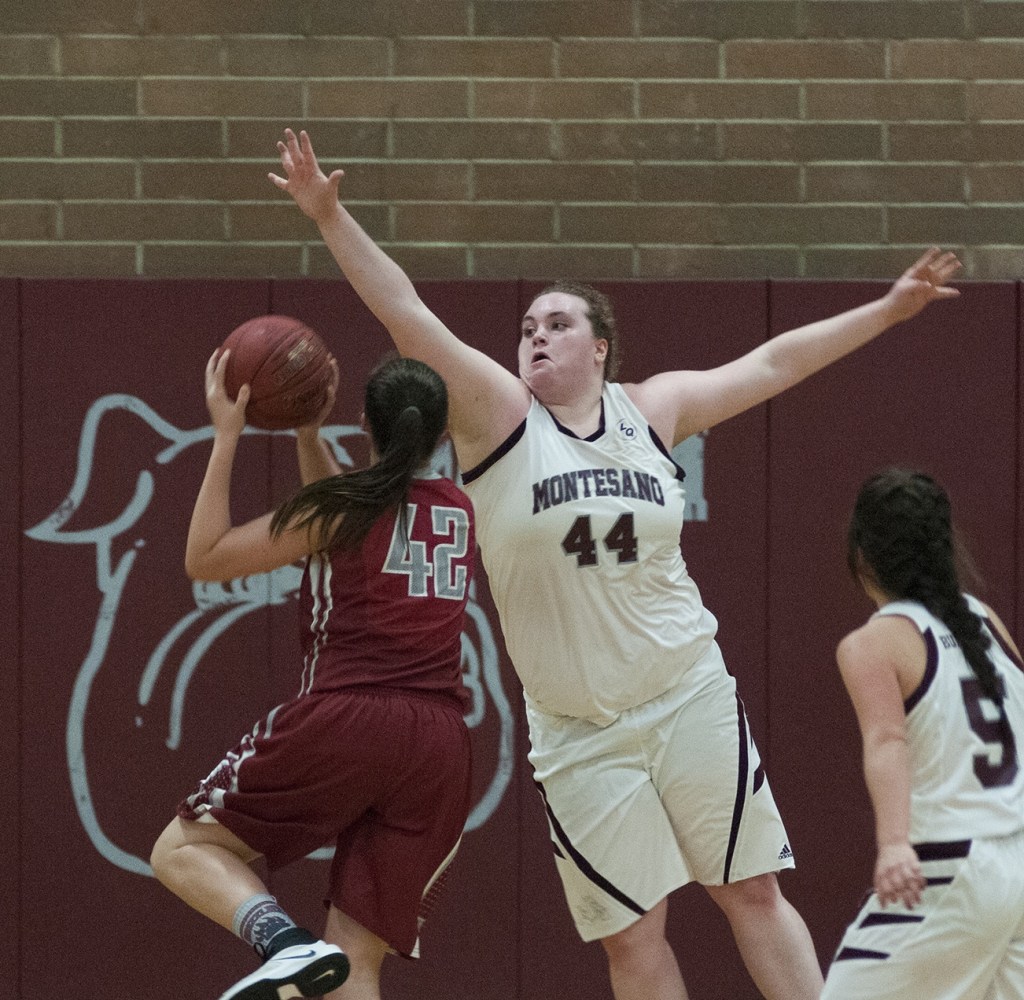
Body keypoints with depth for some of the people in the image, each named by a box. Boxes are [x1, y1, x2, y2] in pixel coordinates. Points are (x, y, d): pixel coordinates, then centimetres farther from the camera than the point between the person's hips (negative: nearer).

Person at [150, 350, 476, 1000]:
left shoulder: (344, 506, 0)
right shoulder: (461, 513, 17)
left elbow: (206, 558, 6)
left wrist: (226, 437, 10)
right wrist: (309, 433, 32)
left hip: (344, 721, -5)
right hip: (439, 745, 5)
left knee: (183, 849, 9)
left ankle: (285, 942, -19)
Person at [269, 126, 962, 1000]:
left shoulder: (652, 411, 4)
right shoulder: (500, 414, -4)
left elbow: (771, 365, 15)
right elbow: (410, 318, -15)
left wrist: (886, 311, 18)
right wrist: (331, 218, -25)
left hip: (689, 695, 2)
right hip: (580, 731, -2)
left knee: (753, 892, 3)